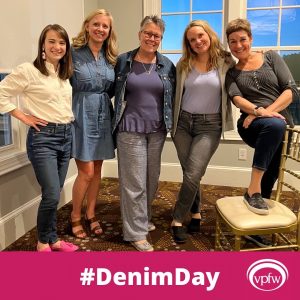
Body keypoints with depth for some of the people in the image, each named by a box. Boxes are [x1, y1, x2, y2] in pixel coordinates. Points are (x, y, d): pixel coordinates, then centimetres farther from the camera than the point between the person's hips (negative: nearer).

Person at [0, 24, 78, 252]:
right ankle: (44, 242, 15)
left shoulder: (66, 73, 12)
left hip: (66, 135, 6)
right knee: (52, 195, -8)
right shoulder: (28, 70, -8)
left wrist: (71, 122, 11)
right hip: (43, 137, -6)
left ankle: (52, 239, 27)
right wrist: (23, 117, -9)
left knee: (54, 194, 12)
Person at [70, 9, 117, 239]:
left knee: (97, 169, 11)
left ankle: (91, 214, 28)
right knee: (86, 172, -5)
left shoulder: (111, 57, 9)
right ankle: (75, 217, 17)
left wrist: (102, 102, 0)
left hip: (103, 116, 5)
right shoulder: (73, 53, -7)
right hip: (81, 115, -5)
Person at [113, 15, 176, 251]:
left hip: (157, 130, 4)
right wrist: (120, 116, 1)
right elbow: (111, 91, 7)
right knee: (134, 182, -2)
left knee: (152, 179, 14)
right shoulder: (123, 61, -1)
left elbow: (173, 97, 11)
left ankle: (143, 217, 36)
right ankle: (136, 232, 10)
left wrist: (170, 123, 6)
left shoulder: (167, 65, 5)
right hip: (131, 129, -3)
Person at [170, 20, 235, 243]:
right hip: (183, 123, 3)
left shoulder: (225, 62, -1)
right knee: (190, 174, 6)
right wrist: (172, 121, 5)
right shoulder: (183, 65, 4)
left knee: (192, 174, -11)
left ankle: (178, 220, 6)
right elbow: (175, 94, 10)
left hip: (210, 125, -2)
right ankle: (196, 214, 26)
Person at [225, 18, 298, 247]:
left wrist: (268, 111, -15)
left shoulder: (271, 57, 11)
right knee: (274, 125, -37)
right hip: (251, 125, -2)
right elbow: (237, 98, -8)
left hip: (281, 124, 2)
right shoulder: (231, 73, 12)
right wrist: (260, 111, -27)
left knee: (270, 177, 4)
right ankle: (253, 190, -29)